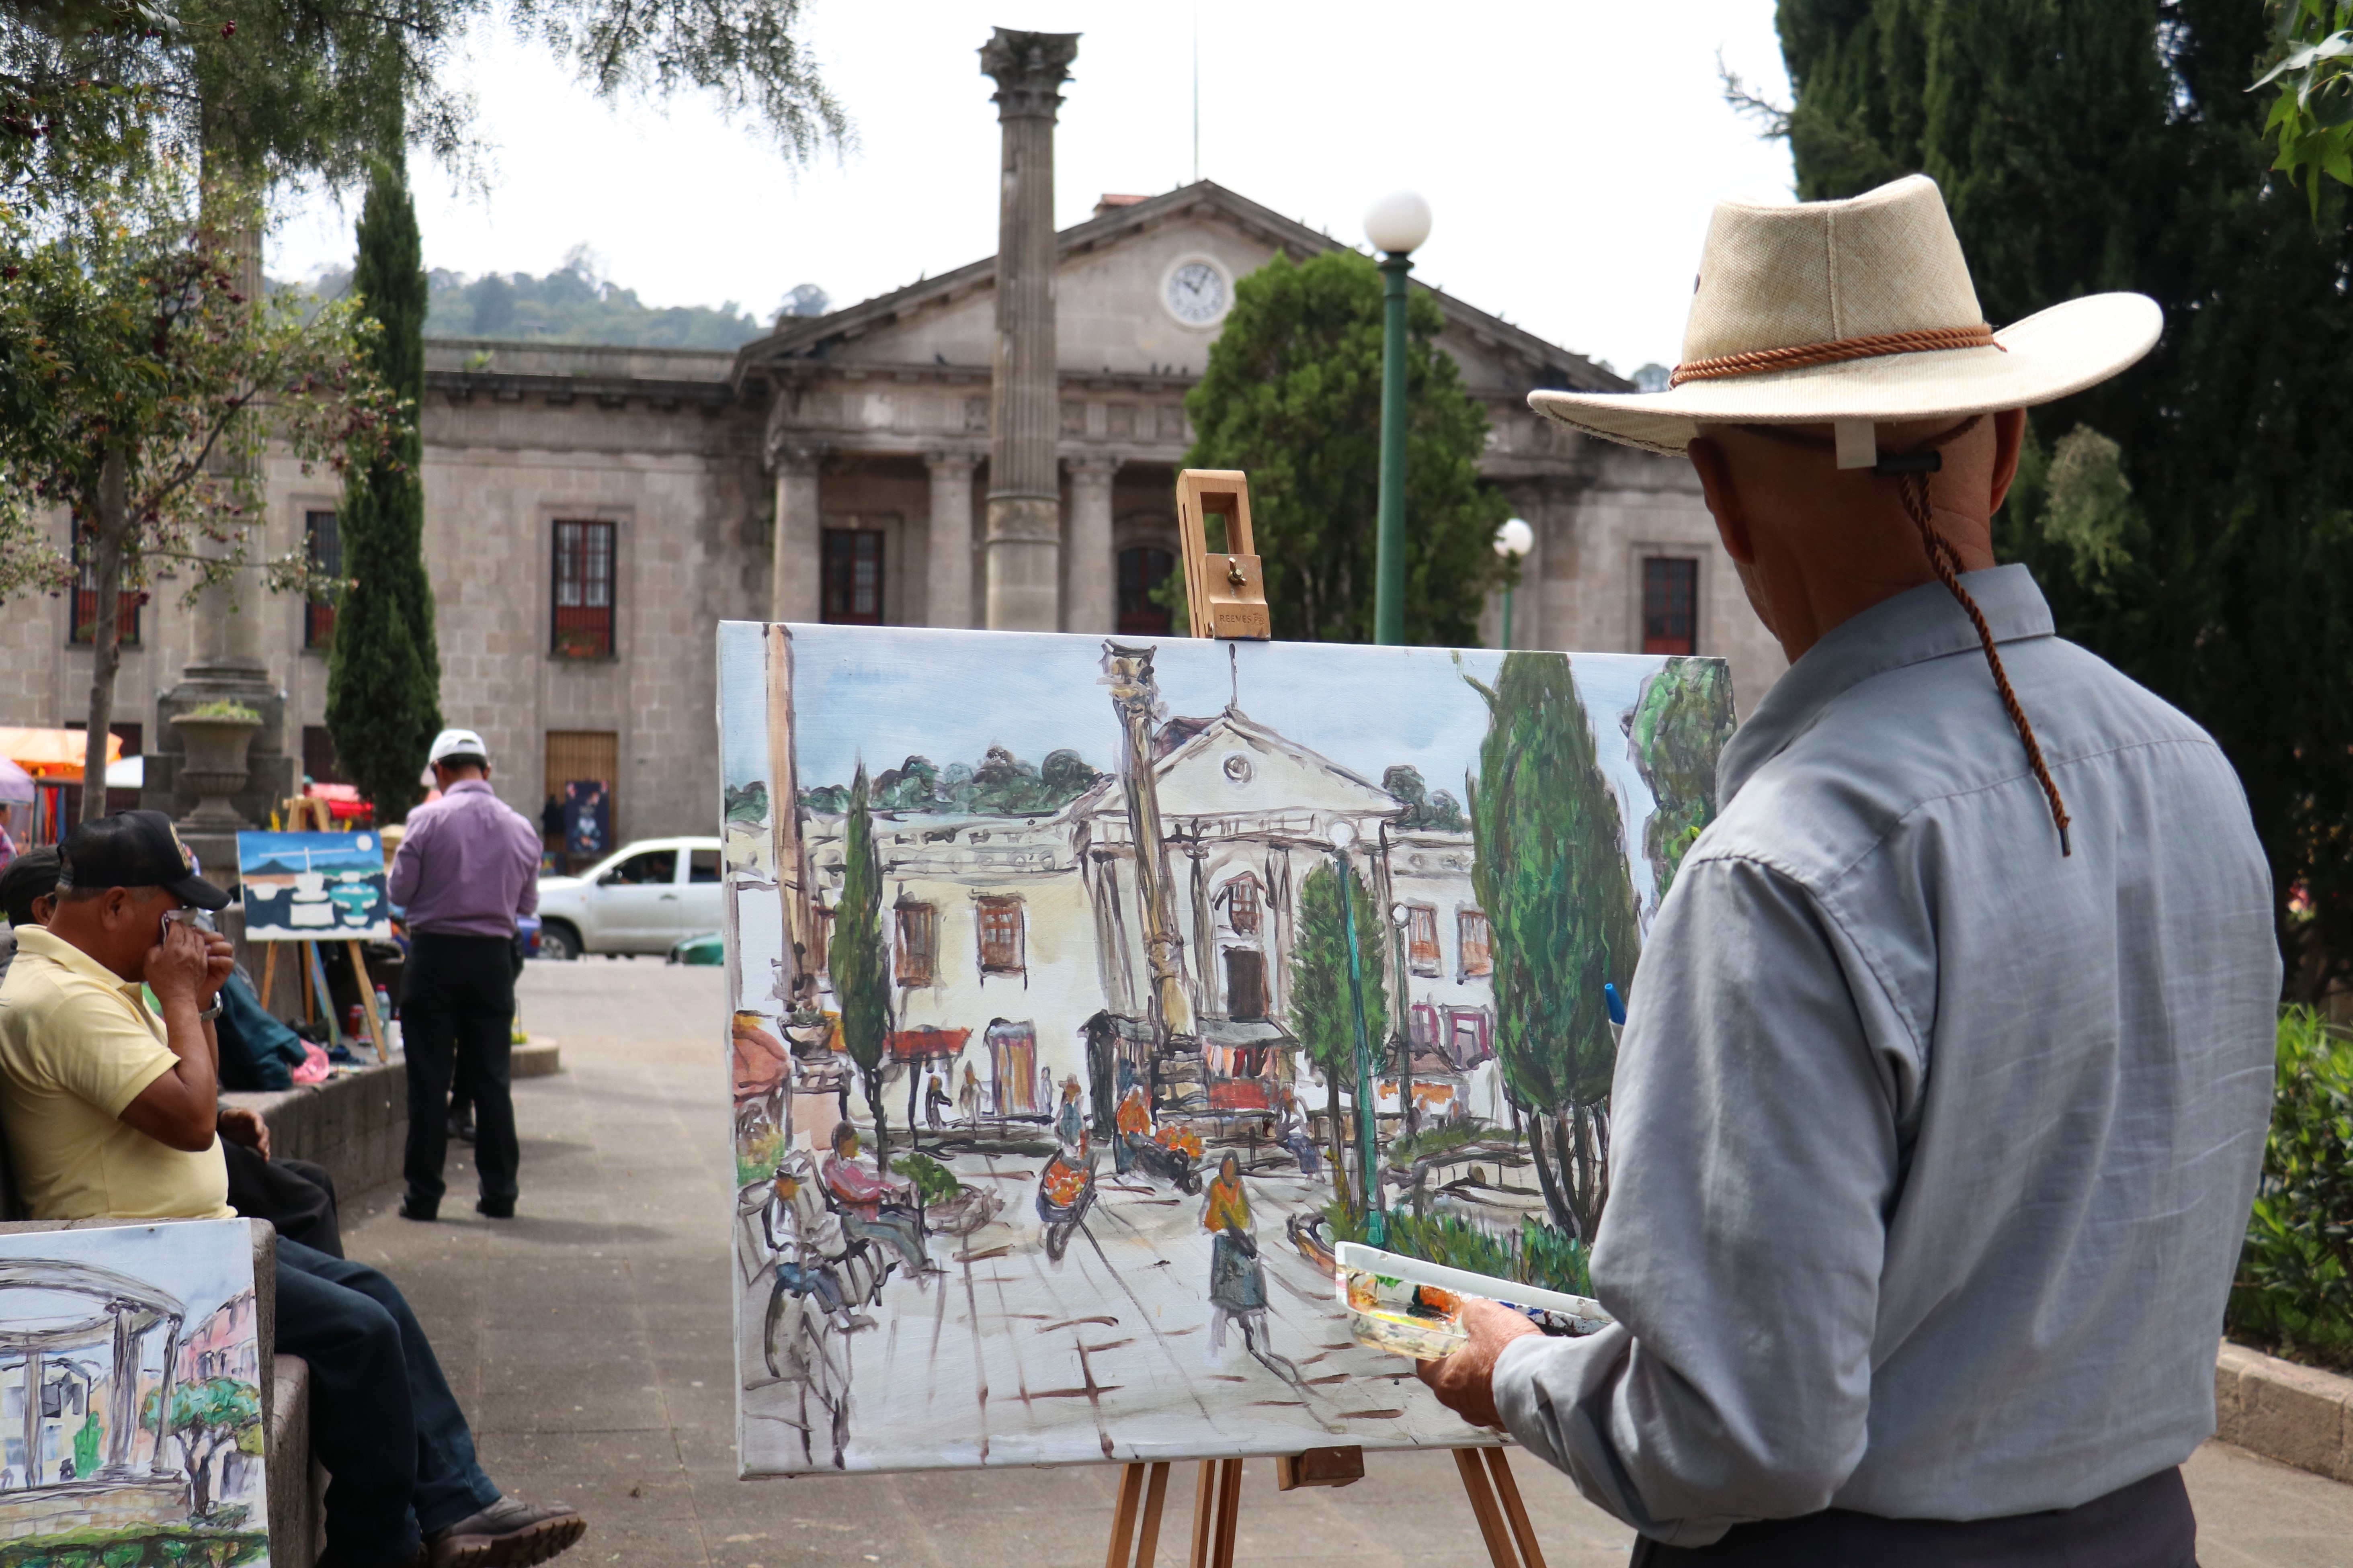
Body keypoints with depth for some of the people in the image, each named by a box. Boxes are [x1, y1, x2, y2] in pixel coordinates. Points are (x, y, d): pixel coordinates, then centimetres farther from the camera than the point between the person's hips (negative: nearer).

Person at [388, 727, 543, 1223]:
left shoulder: (427, 819, -10)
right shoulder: (520, 827, 2)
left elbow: (399, 891, -5)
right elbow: (528, 905, 10)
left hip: (435, 953, -3)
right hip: (493, 956, 3)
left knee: (429, 1077, 3)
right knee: (492, 1077, 9)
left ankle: (423, 1194, 5)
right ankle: (499, 1192, 11)